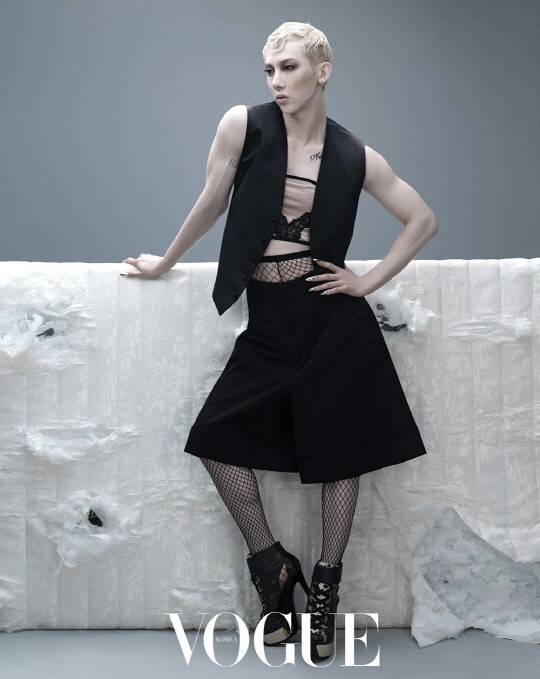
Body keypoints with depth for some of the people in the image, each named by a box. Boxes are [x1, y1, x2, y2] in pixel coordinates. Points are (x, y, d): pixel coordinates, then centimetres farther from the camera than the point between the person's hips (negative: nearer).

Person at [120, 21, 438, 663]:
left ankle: (324, 588, 21)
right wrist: (164, 263, 16)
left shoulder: (355, 156, -2)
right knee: (219, 439, -2)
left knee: (339, 454, 4)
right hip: (268, 320, 1)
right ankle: (274, 568, 17)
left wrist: (370, 280, 0)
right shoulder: (243, 124, -4)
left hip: (333, 319, -1)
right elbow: (210, 205, 7)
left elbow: (423, 219, 8)